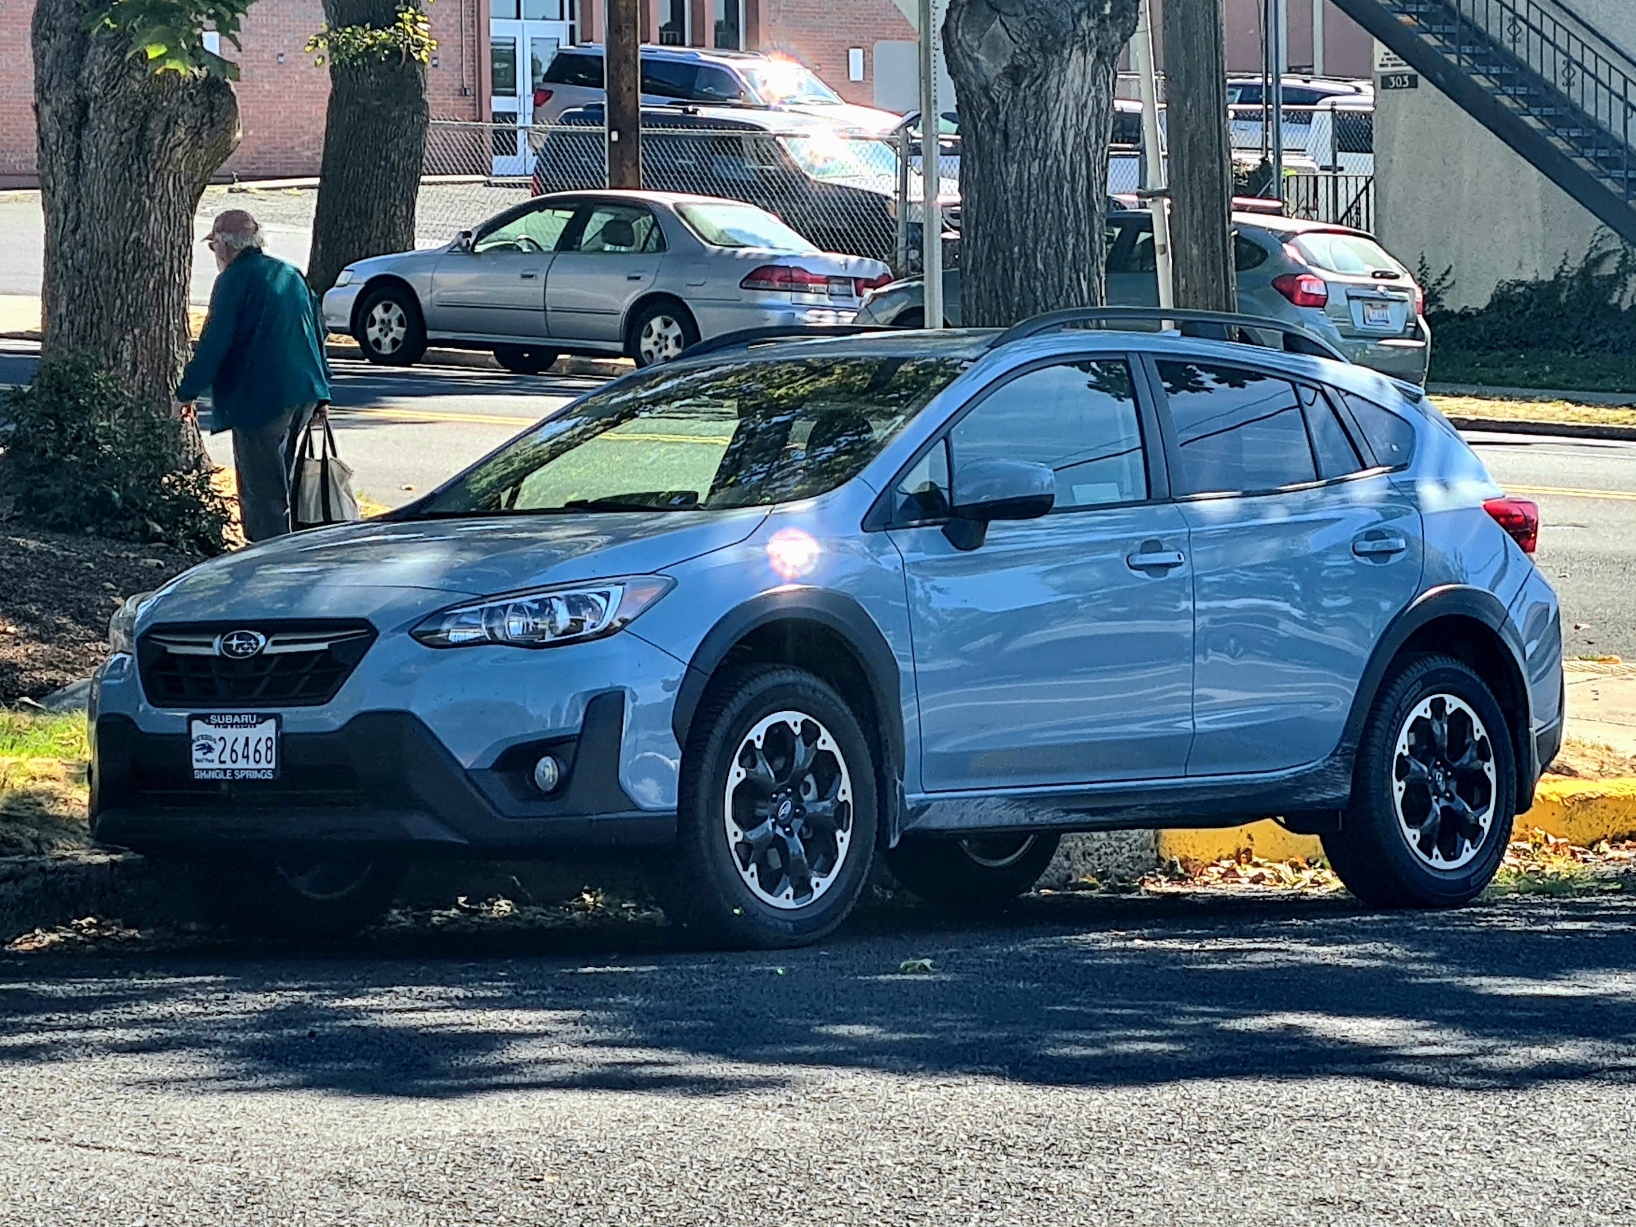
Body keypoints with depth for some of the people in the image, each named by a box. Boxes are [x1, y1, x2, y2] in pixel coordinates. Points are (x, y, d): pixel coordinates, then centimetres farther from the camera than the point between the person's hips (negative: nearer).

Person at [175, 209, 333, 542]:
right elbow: (317, 331, 21)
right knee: (279, 483, 18)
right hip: (304, 395, 8)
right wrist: (321, 390, 26)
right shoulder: (290, 274, 16)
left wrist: (187, 392, -5)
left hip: (260, 399, -8)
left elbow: (214, 343, -12)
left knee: (262, 492, -6)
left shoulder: (235, 280, -8)